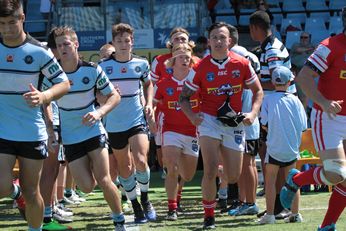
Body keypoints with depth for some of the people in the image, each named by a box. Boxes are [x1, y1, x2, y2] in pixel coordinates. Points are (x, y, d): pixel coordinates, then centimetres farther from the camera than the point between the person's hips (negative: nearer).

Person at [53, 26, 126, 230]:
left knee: (103, 180, -13)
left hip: (94, 131, -1)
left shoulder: (92, 70, -11)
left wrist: (99, 112, -21)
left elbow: (115, 96, -3)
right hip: (70, 138, 1)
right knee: (87, 186, -6)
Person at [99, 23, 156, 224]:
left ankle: (145, 199, 5)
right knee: (124, 167, 8)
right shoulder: (104, 66, -5)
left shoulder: (142, 64, 0)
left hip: (137, 119, -1)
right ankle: (136, 207, 22)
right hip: (114, 123, 1)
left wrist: (149, 103, 4)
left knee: (140, 160, -19)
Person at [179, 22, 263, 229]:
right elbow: (184, 97, 3)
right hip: (209, 119, -2)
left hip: (234, 124, 2)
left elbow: (258, 90, 8)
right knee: (211, 171, -17)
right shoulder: (201, 67, -5)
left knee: (234, 177, 7)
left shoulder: (242, 64, -3)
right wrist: (192, 116, -14)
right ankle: (209, 216, -3)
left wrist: (253, 113, -7)